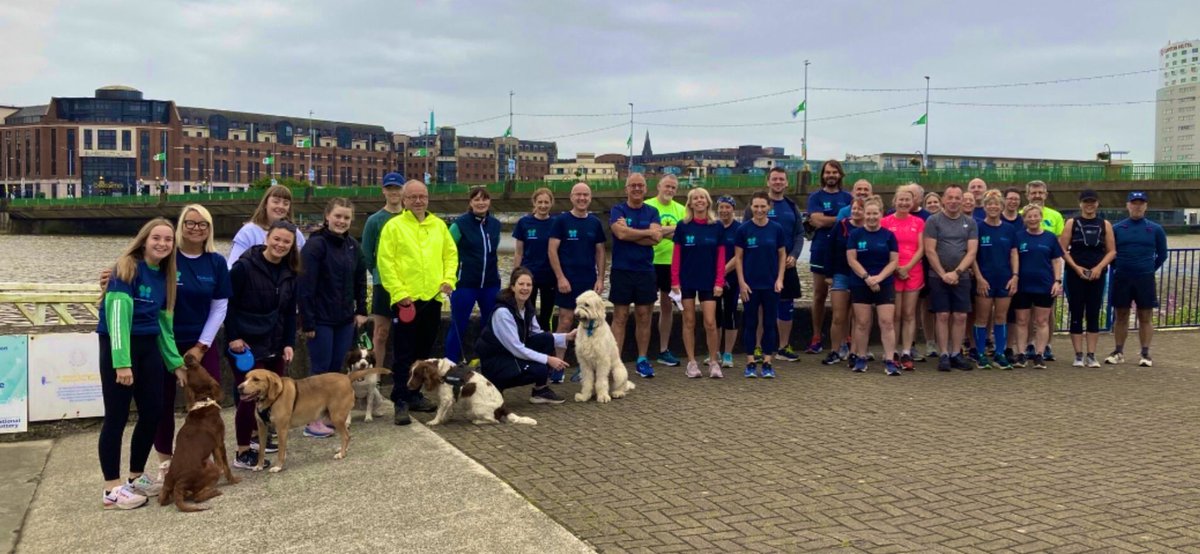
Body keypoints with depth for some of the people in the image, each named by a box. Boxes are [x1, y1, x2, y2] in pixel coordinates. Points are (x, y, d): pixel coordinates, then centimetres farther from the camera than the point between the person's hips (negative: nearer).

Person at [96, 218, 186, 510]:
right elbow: (118, 315, -18)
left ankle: (136, 477, 24)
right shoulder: (127, 268, -11)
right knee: (117, 417, -3)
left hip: (149, 346, 7)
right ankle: (112, 489, 5)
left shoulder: (164, 276, 11)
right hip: (119, 346, -7)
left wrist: (176, 362, 14)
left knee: (153, 413, 8)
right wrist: (122, 362, -25)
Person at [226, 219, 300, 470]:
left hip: (275, 345, 6)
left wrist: (289, 343, 4)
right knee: (250, 396, -4)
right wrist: (233, 337, -14)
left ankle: (260, 438, 27)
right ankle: (242, 453, 6)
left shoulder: (290, 272, 5)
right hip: (247, 344, -6)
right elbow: (228, 303, -12)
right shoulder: (244, 266, -13)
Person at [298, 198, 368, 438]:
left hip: (345, 319, 6)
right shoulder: (315, 245, -13)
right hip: (321, 320, -6)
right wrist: (307, 321, -17)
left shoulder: (352, 245, 7)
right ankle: (313, 421, 9)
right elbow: (305, 286, -16)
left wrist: (361, 310, 10)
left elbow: (360, 280, 16)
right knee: (320, 369, 0)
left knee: (336, 368, 11)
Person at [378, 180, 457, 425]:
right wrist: (400, 293, -14)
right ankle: (401, 402, 1)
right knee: (403, 354, -3)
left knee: (423, 352, 14)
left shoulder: (439, 225, 11)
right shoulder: (393, 226, -4)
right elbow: (385, 262, -9)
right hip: (406, 300, -5)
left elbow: (451, 253, 15)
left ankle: (414, 395, 26)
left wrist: (448, 279, -1)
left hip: (432, 298, 5)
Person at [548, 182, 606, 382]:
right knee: (566, 321, -5)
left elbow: (600, 252, 11)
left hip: (589, 280, 4)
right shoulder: (561, 220, -2)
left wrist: (600, 278, 2)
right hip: (567, 280, -3)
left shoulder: (595, 223, 8)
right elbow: (552, 250, -6)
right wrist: (560, 277, -12)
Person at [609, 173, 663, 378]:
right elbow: (621, 233, -17)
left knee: (643, 316, 8)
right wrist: (647, 232, -6)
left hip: (645, 271, 3)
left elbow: (656, 237, -8)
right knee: (620, 317, -1)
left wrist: (630, 233, -11)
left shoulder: (652, 212, 8)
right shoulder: (617, 210, 1)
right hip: (622, 270, -3)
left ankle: (642, 360, 17)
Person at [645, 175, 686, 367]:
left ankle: (664, 350, 22)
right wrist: (674, 230, -15)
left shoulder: (680, 209, 9)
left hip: (673, 263, 5)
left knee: (668, 306, 12)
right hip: (651, 263, -5)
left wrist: (661, 231, -14)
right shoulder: (647, 206, -5)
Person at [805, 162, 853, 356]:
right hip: (821, 252, -1)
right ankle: (816, 338, 11)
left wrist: (827, 221, -11)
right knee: (819, 296, 4)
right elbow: (818, 220, -10)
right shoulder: (815, 197, 5)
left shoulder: (848, 198, 10)